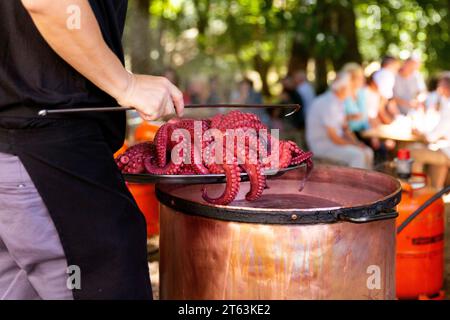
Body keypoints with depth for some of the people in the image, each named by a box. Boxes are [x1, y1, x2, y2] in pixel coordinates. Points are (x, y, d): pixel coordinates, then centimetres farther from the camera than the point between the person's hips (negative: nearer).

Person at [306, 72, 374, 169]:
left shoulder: (338, 101, 9)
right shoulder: (329, 104, -22)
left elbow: (345, 128, 15)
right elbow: (334, 138, -23)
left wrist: (357, 143, -1)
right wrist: (355, 145, -13)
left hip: (337, 141, 10)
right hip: (323, 146, -10)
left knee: (367, 152, 1)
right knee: (358, 155, -25)